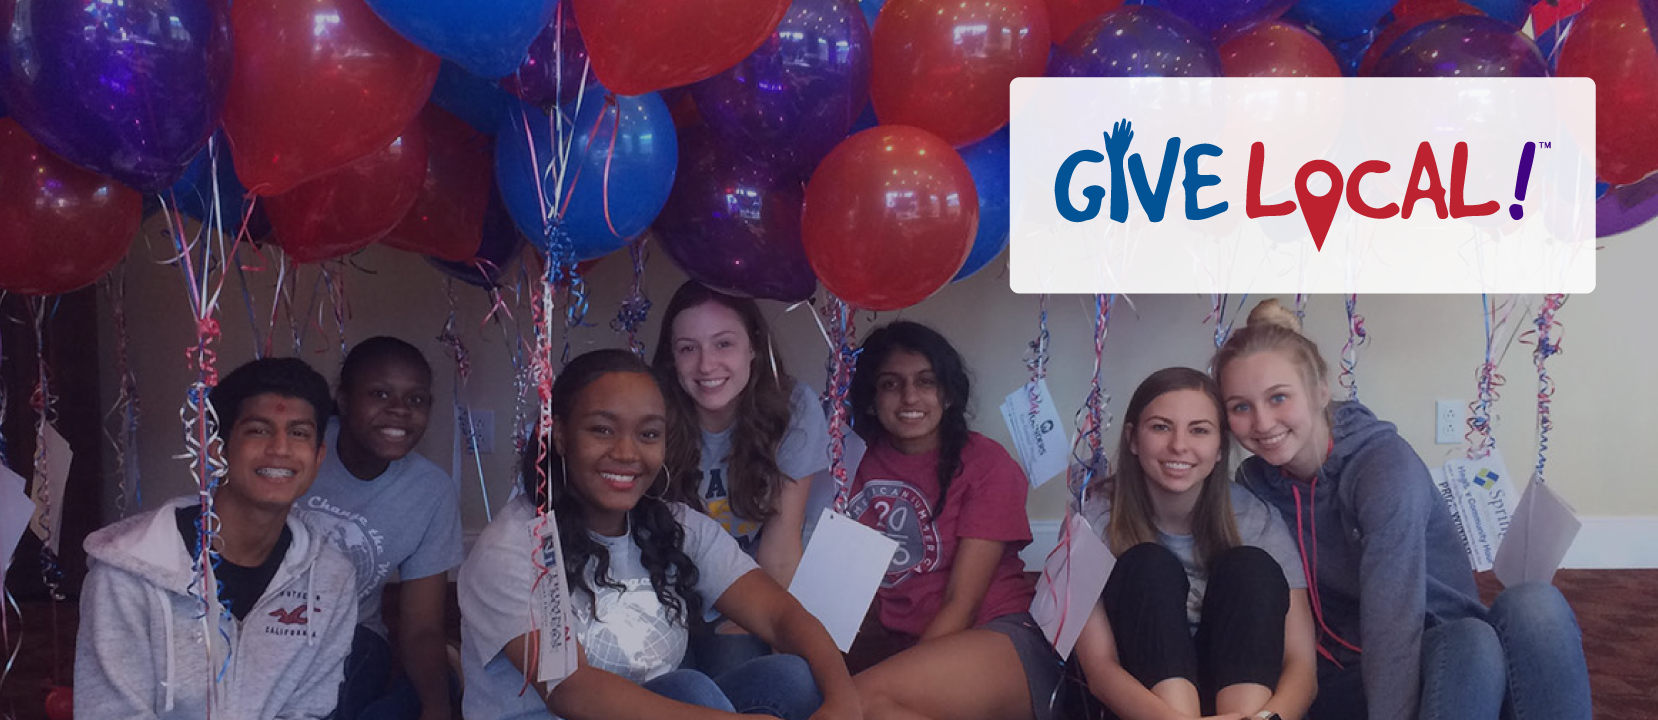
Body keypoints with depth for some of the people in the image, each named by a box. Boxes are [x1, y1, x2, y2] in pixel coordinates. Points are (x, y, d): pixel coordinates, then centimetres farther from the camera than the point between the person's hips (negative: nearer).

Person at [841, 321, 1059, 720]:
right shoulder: (865, 464, 11)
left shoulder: (985, 462, 0)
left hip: (1004, 639, -4)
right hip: (897, 646, 4)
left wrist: (910, 668, -17)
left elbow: (961, 602, -6)